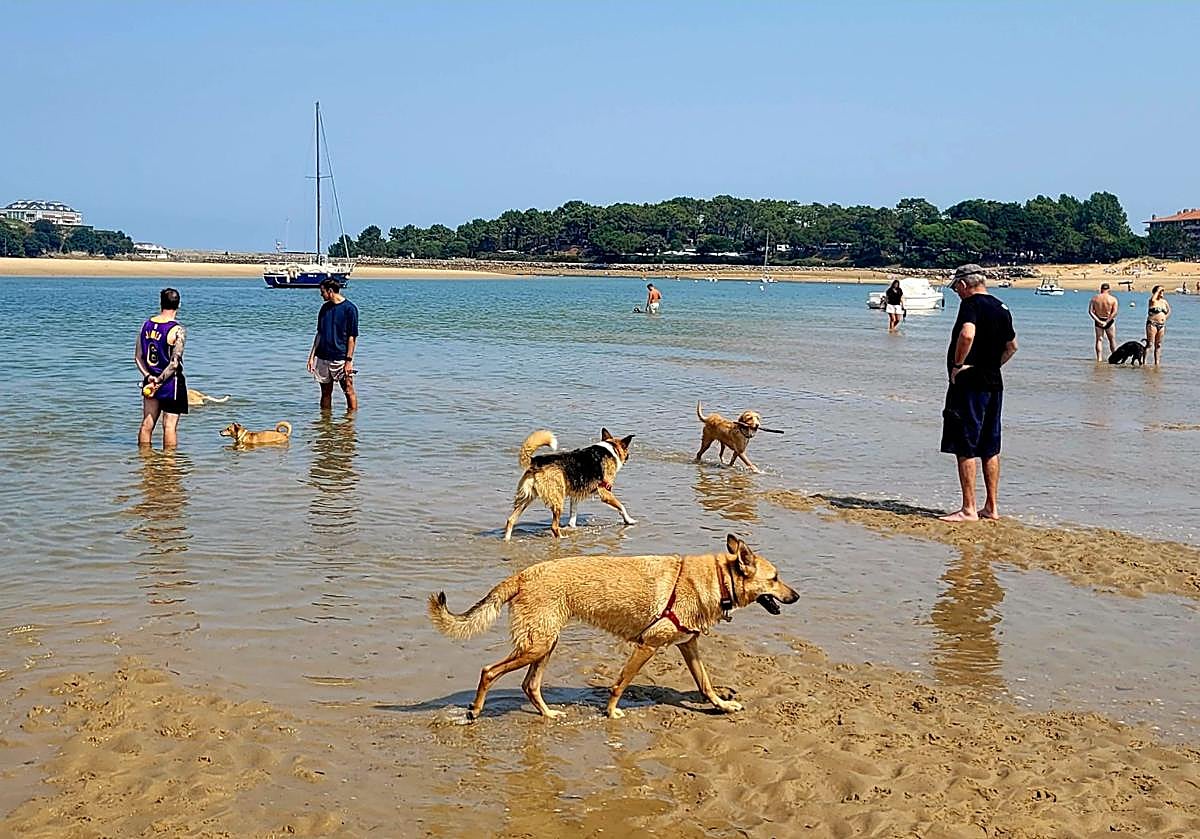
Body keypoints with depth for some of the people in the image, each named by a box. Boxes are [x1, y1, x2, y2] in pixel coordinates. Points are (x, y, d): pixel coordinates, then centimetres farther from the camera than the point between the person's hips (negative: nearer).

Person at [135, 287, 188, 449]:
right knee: (170, 425, -1)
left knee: (147, 423, 12)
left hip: (150, 381, 6)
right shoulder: (178, 330, -15)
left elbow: (138, 357, 3)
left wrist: (149, 377, -3)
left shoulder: (146, 325, 3)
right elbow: (174, 363, -19)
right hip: (171, 382, -6)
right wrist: (159, 382, -13)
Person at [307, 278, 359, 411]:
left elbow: (352, 337, -9)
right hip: (322, 358, 6)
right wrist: (312, 356, 9)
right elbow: (320, 333, 16)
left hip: (341, 358, -6)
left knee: (349, 390, -5)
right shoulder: (325, 308, 11)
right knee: (325, 392, 10)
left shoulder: (349, 308, -7)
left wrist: (349, 360, -14)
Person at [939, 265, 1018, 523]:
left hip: (970, 384, -9)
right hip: (994, 384, 9)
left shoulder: (971, 304, -12)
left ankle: (968, 509, -3)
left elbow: (967, 335, -31)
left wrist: (957, 364, -19)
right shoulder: (1001, 308, 14)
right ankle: (991, 507, 18)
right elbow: (1011, 346, 26)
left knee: (966, 448, -4)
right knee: (990, 449, 13)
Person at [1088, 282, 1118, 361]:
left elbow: (1090, 311, -8)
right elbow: (1115, 312, -16)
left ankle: (1099, 358, 3)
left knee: (1099, 339, 8)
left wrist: (1098, 321, -13)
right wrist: (1107, 322, -16)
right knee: (1112, 340, 11)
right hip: (1109, 321, -2)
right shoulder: (1113, 299, -7)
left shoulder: (1095, 298, -1)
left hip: (1098, 321, 2)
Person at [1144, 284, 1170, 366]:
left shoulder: (1164, 302, 13)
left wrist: (1165, 317, 10)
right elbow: (1152, 299, -31)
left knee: (1158, 345, 6)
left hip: (1161, 325, 6)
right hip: (1152, 324, -6)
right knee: (1150, 344, -12)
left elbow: (1169, 311, 29)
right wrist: (1158, 290, -17)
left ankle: (1157, 362, 8)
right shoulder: (1152, 301, -4)